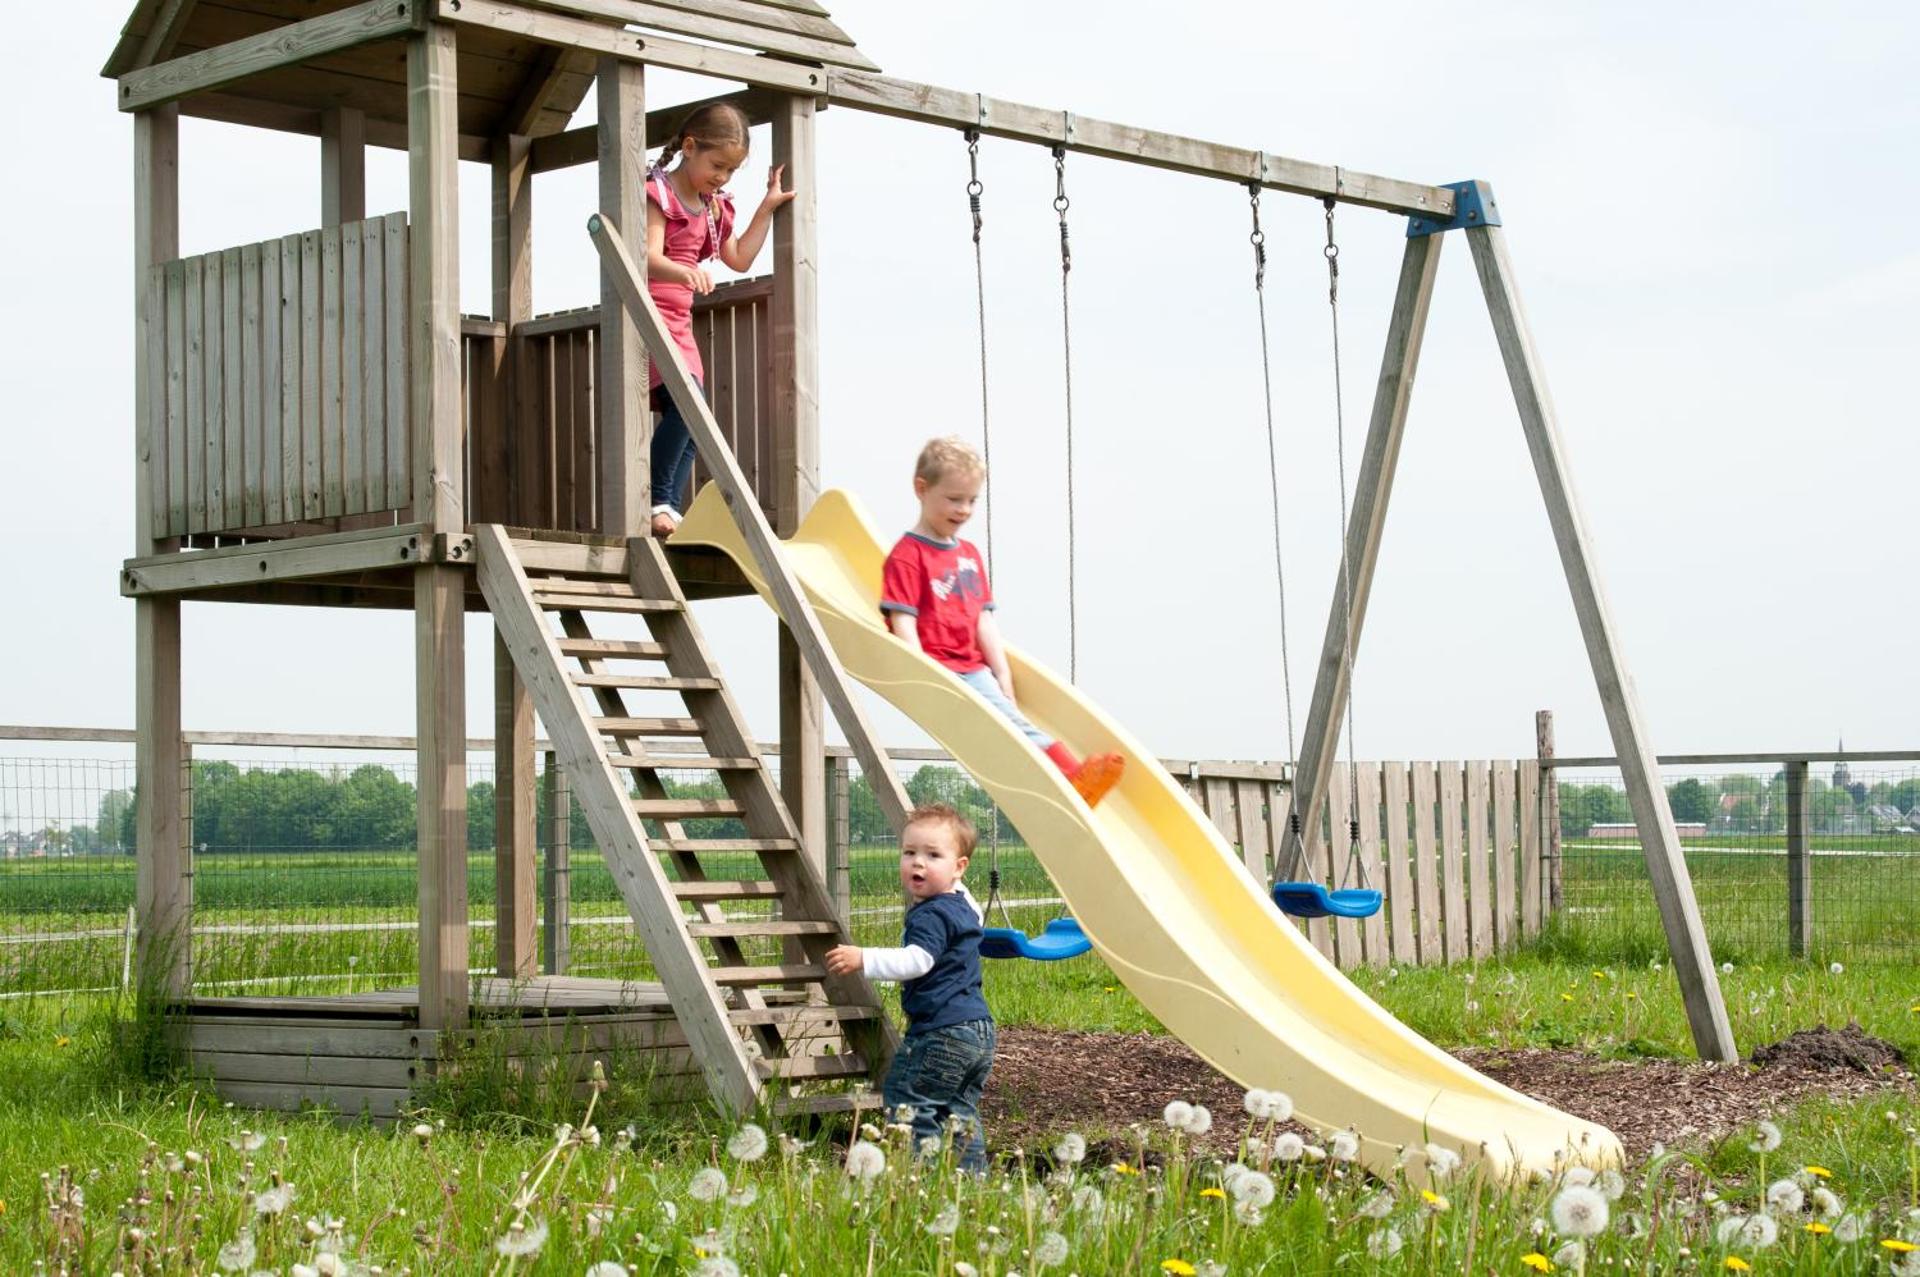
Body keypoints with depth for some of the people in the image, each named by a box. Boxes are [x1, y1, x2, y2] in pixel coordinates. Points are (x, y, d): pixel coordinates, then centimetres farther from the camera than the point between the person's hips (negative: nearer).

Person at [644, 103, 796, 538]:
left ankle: (668, 509, 5)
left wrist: (767, 207, 23)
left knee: (690, 421, 3)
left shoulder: (714, 208, 16)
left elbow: (739, 258, 27)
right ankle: (657, 500, -22)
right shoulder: (658, 193, -10)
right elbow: (650, 257, -24)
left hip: (680, 323, 9)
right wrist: (684, 272, -45)